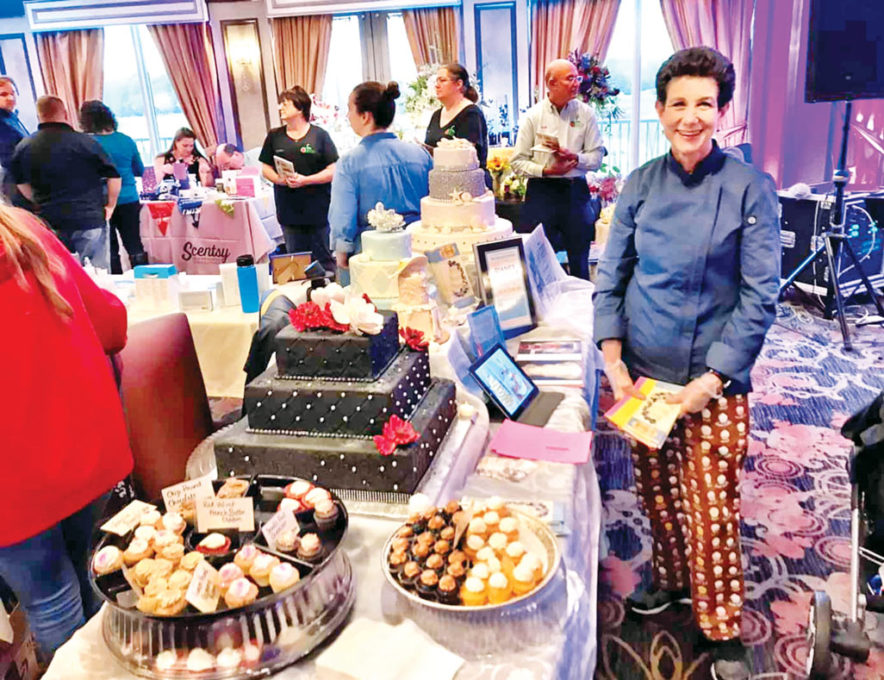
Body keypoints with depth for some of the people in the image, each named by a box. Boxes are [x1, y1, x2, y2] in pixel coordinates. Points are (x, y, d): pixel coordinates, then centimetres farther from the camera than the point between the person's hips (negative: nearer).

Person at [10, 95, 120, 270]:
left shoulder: (23, 147, 3)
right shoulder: (85, 142, -9)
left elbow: (22, 185, 15)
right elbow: (114, 177, -5)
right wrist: (110, 205, 9)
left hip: (49, 223, 4)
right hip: (89, 220, -3)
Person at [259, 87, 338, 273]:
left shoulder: (319, 135, -1)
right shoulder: (274, 136, 10)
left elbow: (333, 170, -5)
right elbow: (265, 167, 12)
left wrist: (305, 180, -17)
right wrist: (280, 179, -10)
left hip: (318, 210, -3)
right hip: (288, 211, 3)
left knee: (324, 259, 3)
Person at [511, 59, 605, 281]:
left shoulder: (586, 113, 6)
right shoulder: (533, 116, 2)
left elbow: (597, 156, 5)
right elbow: (518, 161, -1)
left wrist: (575, 158, -14)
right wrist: (545, 170, -15)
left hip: (576, 191, 2)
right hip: (542, 193, -1)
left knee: (579, 258, 7)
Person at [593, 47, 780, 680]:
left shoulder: (749, 188, -8)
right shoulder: (641, 184, 1)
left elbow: (761, 296, -9)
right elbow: (610, 276, 4)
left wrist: (711, 378, -15)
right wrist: (613, 359, -6)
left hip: (714, 381, -3)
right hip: (643, 373, 3)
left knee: (713, 508, 3)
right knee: (656, 491, 16)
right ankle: (672, 579, 42)